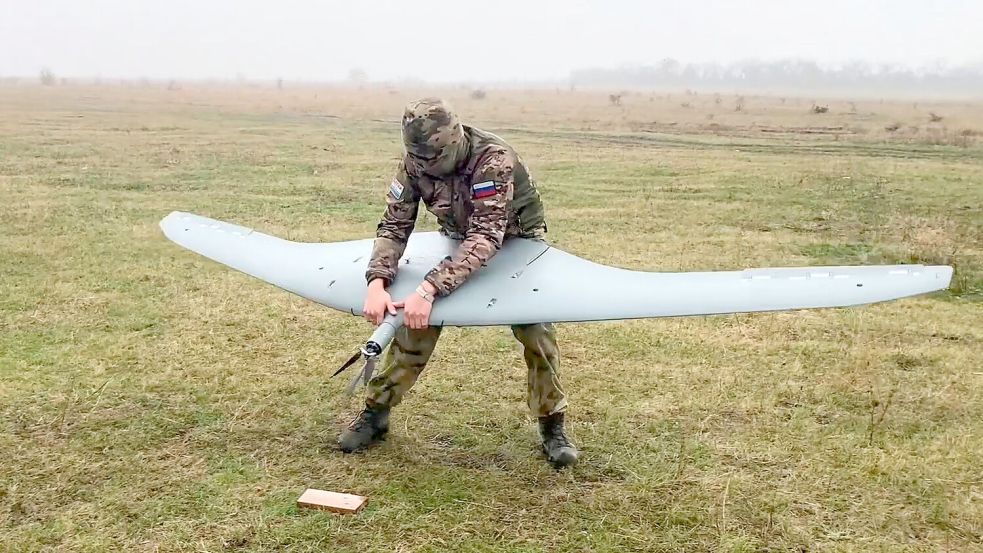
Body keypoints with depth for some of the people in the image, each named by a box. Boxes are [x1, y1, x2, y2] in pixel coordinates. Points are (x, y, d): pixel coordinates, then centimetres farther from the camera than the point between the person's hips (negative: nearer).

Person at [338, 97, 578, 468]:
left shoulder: (494, 159, -37)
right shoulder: (415, 161, -21)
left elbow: (486, 238, -44)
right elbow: (394, 225, -17)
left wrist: (429, 289, -53)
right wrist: (376, 283, -36)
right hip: (459, 241, 4)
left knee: (536, 330, -16)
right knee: (415, 322, -6)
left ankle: (552, 426, 3)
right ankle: (375, 413, 8)